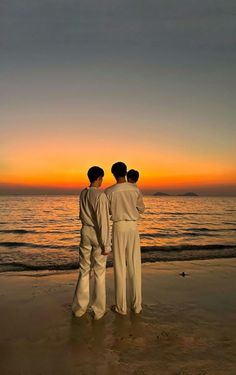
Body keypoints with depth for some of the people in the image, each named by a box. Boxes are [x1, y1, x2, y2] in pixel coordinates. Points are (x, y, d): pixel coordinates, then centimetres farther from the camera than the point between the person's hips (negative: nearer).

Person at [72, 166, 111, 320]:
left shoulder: (83, 193, 5)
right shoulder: (100, 195, -16)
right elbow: (103, 221, -18)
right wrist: (106, 244, -12)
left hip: (85, 232, 6)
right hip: (97, 234, -6)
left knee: (84, 270, 14)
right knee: (99, 272, 7)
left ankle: (79, 308, 23)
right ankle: (98, 310, 18)